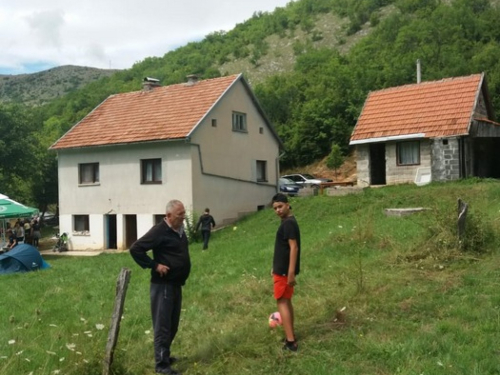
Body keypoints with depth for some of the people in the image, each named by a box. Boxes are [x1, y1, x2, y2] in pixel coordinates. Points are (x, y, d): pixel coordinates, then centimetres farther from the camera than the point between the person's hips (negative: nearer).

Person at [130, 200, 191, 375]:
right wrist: (154, 265, -20)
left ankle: (164, 355, 32)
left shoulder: (180, 230, 9)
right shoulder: (160, 231, -17)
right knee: (162, 325, -2)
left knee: (172, 325, 18)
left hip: (176, 285, 9)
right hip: (163, 286, -9)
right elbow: (135, 249, -20)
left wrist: (181, 276, 12)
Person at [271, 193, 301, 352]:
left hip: (284, 270, -10)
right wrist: (275, 267, 24)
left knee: (282, 302, -8)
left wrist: (291, 272, -27)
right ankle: (291, 335, 24)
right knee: (286, 301, 15)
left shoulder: (289, 223, -18)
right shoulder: (286, 222, 14)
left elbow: (294, 247, -23)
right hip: (283, 268, 10)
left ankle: (291, 341, -10)